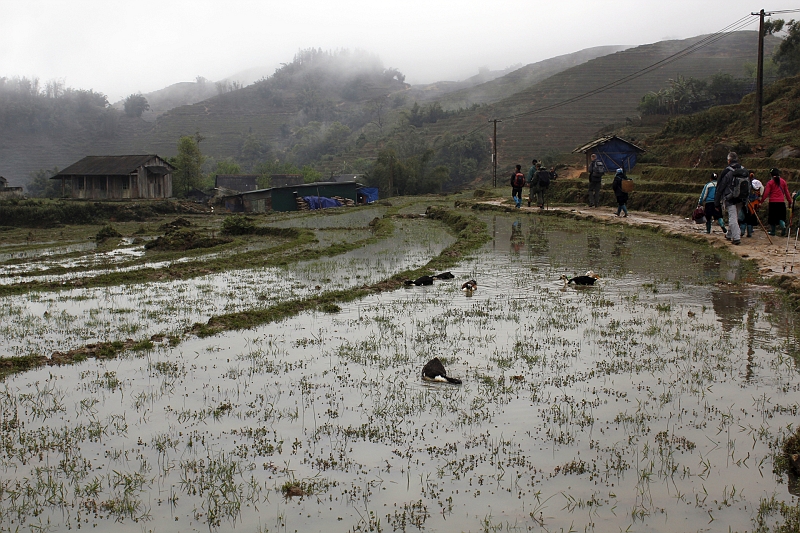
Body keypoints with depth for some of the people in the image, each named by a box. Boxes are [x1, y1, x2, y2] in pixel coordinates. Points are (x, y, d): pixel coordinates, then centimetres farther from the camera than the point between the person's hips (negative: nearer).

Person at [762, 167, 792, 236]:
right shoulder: (783, 181, 7)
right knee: (781, 217, 10)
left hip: (773, 202, -2)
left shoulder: (770, 182, -3)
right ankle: (783, 226, -18)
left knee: (772, 217, 9)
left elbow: (766, 193, -9)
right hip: (781, 202, 3)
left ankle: (772, 231, 13)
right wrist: (789, 201, 16)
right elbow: (786, 192, 10)